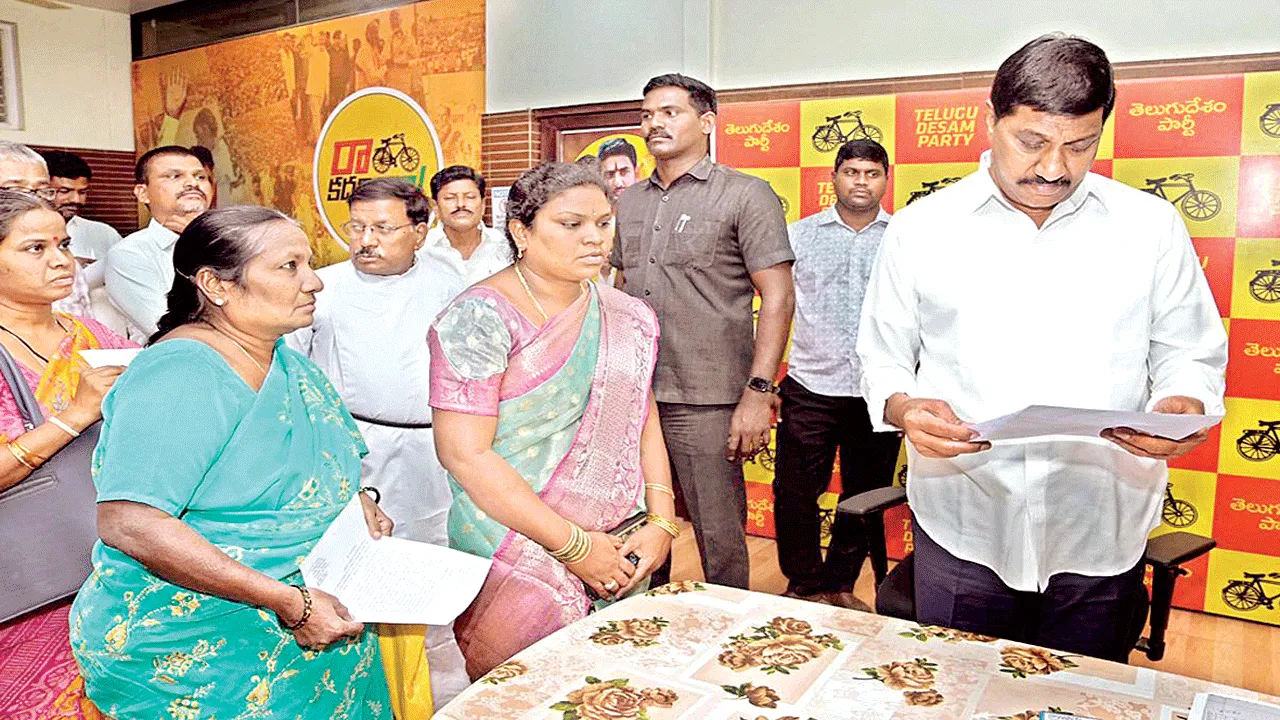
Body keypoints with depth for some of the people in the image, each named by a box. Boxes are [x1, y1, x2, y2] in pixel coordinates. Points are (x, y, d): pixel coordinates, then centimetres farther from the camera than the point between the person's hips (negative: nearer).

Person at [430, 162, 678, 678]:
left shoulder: (626, 318, 5)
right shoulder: (480, 318, -14)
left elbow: (643, 422, 9)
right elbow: (465, 455, -19)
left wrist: (661, 523, -5)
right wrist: (573, 544, -19)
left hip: (618, 555, 5)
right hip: (519, 554, -5)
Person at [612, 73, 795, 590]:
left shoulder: (745, 195, -2)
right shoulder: (628, 203, 15)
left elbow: (778, 298, -8)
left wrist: (758, 392, -16)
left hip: (706, 401, -5)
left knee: (720, 539, 2)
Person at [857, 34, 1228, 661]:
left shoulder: (1150, 226, 4)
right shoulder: (920, 228, 1)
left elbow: (1190, 355, 9)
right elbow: (882, 358, 6)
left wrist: (1182, 408, -13)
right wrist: (904, 409, -16)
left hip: (1102, 539, 1)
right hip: (962, 532, -1)